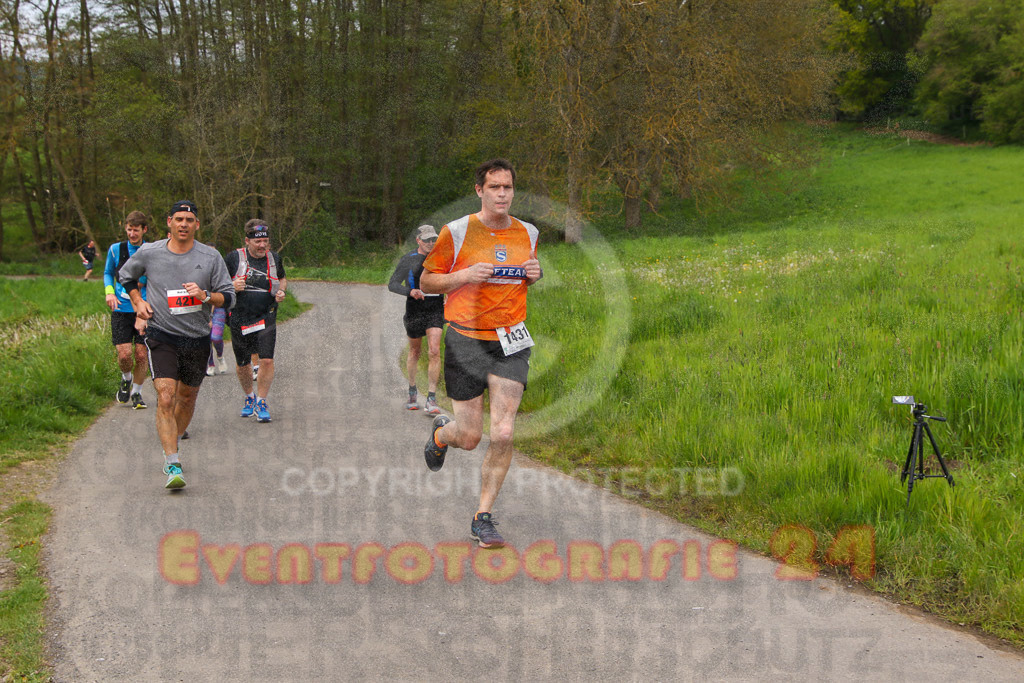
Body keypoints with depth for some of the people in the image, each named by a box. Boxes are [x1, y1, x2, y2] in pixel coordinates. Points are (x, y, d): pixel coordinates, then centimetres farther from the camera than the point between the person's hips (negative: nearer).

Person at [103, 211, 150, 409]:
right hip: (121, 311, 0)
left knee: (141, 355, -1)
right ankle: (126, 380, 22)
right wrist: (109, 292, 0)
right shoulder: (116, 249, 3)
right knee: (124, 354, -11)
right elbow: (108, 273, 17)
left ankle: (136, 392, 20)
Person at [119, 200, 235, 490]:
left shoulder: (211, 257, -2)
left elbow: (229, 297, 0)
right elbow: (125, 275, 18)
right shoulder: (149, 253, -2)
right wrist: (138, 303, 4)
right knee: (166, 398, -17)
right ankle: (173, 467, -19)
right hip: (161, 336, -2)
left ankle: (171, 448, 41)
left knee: (187, 398, 15)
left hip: (197, 339, 2)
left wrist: (205, 296, -19)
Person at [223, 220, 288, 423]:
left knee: (267, 360, -13)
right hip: (240, 320, 0)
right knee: (242, 364, 11)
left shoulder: (274, 258, 4)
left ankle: (261, 403, 1)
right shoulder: (234, 258, -4)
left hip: (266, 318, 1)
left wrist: (281, 291, 1)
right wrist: (232, 287, -17)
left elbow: (282, 279, 22)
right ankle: (249, 398, 36)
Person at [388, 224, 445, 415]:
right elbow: (392, 284, -7)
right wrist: (410, 291, -25)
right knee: (414, 352, 13)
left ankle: (432, 399, -15)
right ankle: (412, 392, 36)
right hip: (415, 310, -1)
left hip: (436, 309, 1)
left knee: (434, 352, -14)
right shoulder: (408, 260, -3)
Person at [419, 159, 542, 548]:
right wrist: (465, 275, -16)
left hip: (510, 342, 3)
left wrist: (536, 275, 1)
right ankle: (440, 434, 41)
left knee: (503, 435, -8)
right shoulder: (457, 232, -4)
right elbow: (426, 282, 1)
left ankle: (483, 518, 7)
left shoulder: (528, 234, 8)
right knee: (469, 436, 2)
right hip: (465, 340, -2)